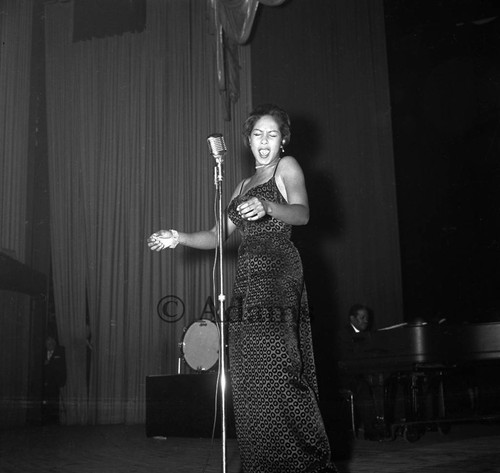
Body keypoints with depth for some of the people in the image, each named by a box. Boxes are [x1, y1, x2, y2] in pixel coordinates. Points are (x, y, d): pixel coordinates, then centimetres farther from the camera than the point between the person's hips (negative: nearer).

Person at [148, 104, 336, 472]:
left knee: (276, 373, -15)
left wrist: (267, 207, -30)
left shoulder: (287, 167, 7)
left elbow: (302, 213, -11)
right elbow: (219, 235, 24)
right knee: (249, 379, 1)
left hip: (278, 270, -7)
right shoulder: (244, 186, 26)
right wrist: (179, 238, 10)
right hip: (248, 277, 7)